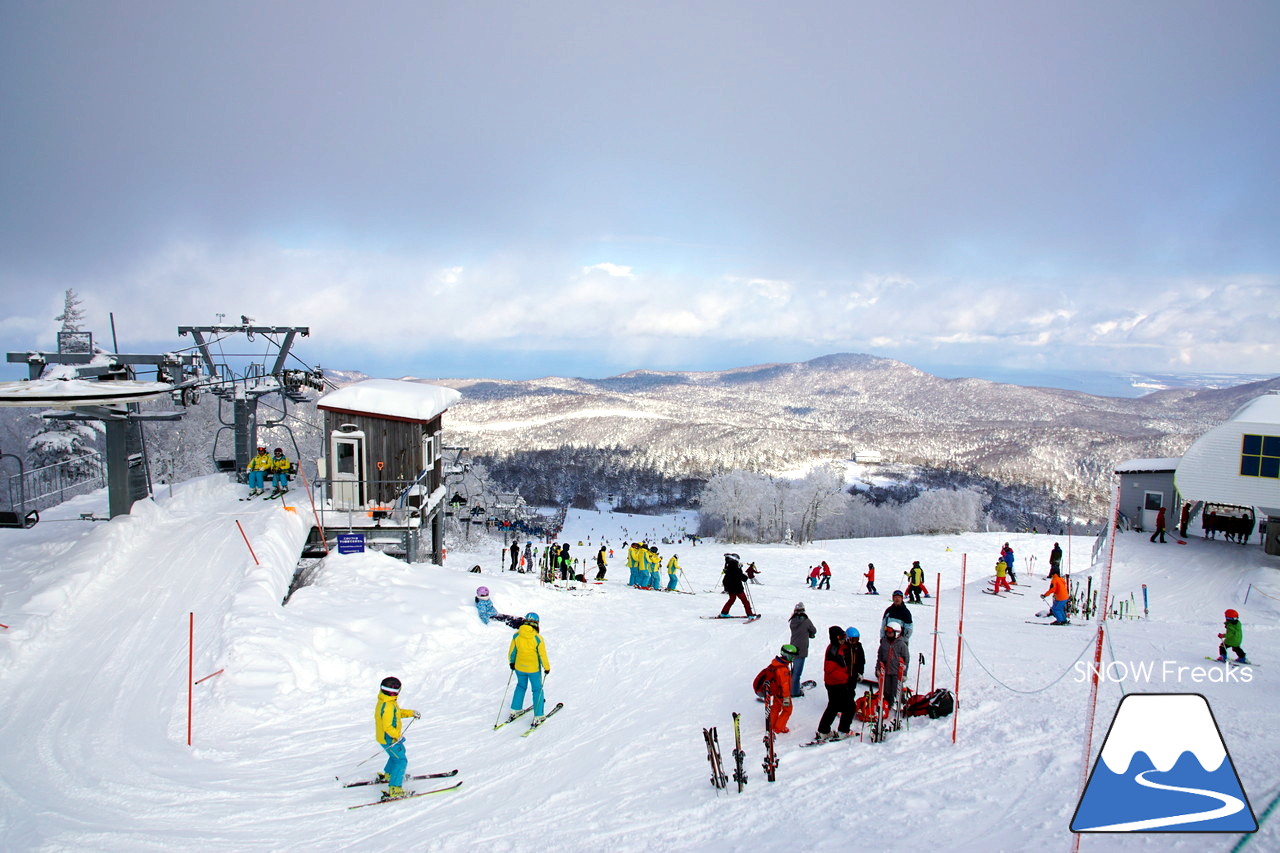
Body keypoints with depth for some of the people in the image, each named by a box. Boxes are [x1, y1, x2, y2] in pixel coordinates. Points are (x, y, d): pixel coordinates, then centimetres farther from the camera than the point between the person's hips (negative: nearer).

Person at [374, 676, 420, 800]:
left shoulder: (386, 702, 2)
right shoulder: (387, 707, -31)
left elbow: (398, 712, 17)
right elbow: (388, 727, -32)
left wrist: (411, 713, 15)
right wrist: (398, 735, -25)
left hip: (385, 737, 10)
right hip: (389, 739, -10)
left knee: (399, 753, 32)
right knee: (401, 761, -7)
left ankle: (388, 775, 50)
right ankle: (394, 789, -8)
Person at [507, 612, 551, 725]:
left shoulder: (516, 635, -12)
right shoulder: (538, 638, -22)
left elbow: (511, 651, 0)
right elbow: (542, 655, -14)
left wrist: (512, 662, 18)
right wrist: (547, 668, 1)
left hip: (519, 667, 4)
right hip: (534, 669, -3)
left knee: (521, 686, 27)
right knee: (537, 690, 13)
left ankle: (515, 711, 34)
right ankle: (538, 717, 17)